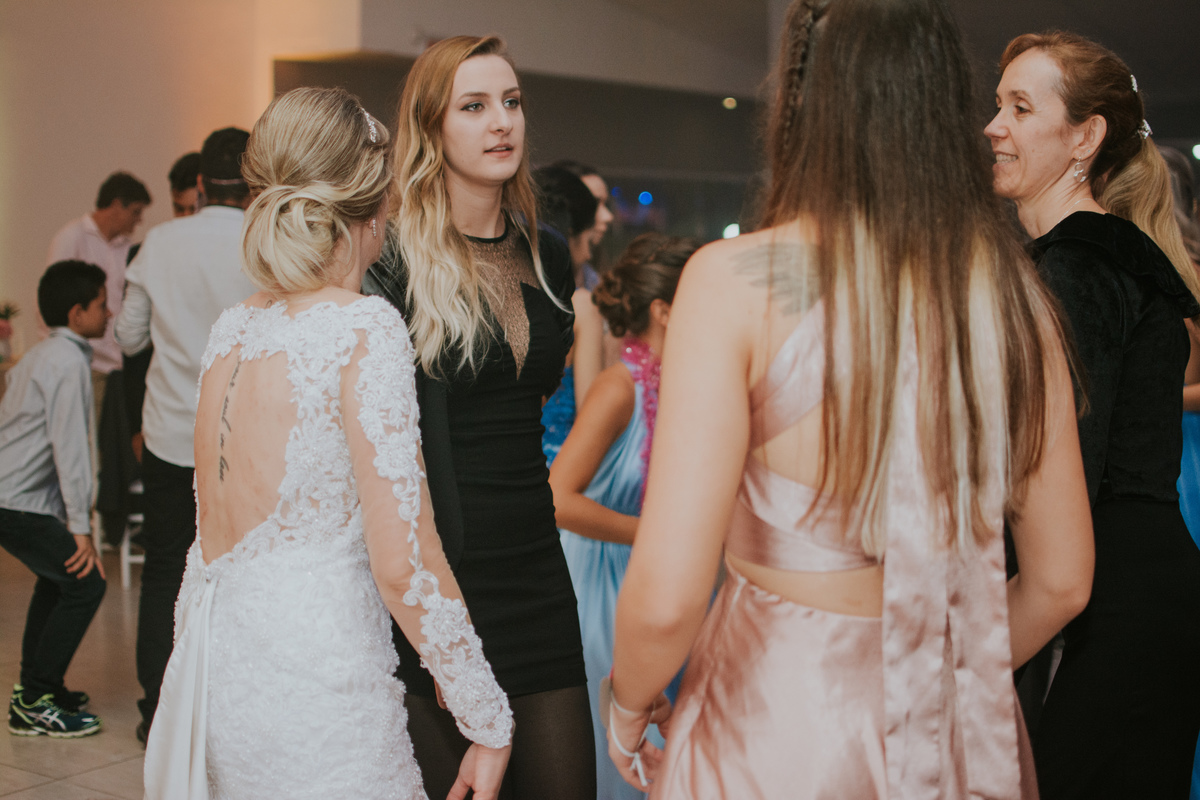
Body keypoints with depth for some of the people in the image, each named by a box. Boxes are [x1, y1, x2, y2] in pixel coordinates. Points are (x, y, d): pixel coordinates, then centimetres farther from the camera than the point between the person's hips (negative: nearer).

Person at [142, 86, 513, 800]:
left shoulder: (233, 328, 7)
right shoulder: (366, 328, -14)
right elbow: (402, 563, -17)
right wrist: (490, 724, -9)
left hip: (208, 674, 8)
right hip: (312, 686, -8)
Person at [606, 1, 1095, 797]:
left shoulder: (735, 281, -17)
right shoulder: (1013, 290, -5)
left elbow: (667, 598, -21)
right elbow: (1062, 582, 3)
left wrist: (629, 704, -1)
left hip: (777, 729, -4)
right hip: (959, 735, 4)